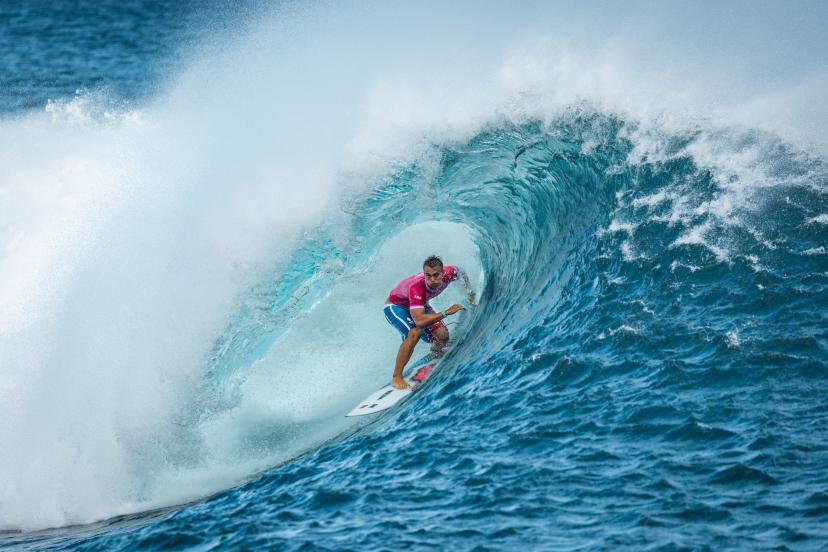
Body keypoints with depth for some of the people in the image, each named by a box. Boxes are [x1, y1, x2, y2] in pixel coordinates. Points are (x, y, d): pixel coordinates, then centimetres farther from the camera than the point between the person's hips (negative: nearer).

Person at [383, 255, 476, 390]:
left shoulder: (448, 273, -28)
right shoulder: (416, 288, -45)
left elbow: (459, 271, -1)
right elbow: (419, 321, -54)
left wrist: (469, 291, 4)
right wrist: (446, 312, -53)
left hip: (419, 306, 6)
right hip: (395, 306, -6)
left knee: (442, 335, -7)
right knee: (415, 332, -33)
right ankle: (396, 377, -24)